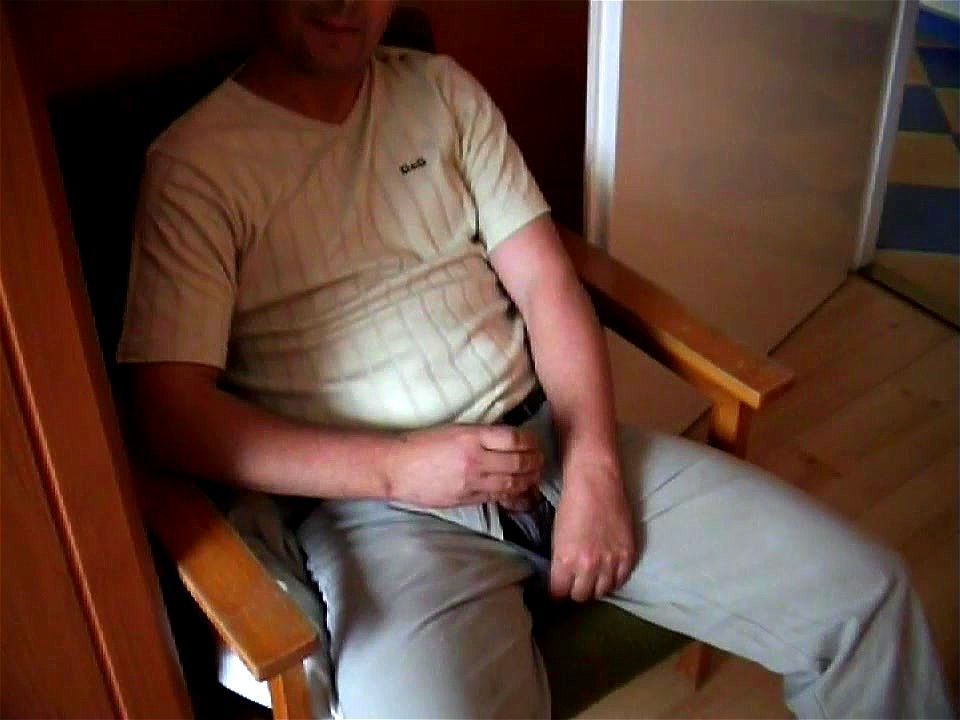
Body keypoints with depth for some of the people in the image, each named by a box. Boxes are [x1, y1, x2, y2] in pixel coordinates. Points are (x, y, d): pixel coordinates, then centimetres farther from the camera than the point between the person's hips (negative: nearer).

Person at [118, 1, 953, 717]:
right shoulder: (195, 165, -3)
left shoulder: (441, 90, 11)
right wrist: (397, 468, -17)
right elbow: (173, 417, -9)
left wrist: (594, 466, -8)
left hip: (553, 442, 5)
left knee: (865, 597, -4)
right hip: (379, 502, -4)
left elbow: (545, 280, 5)